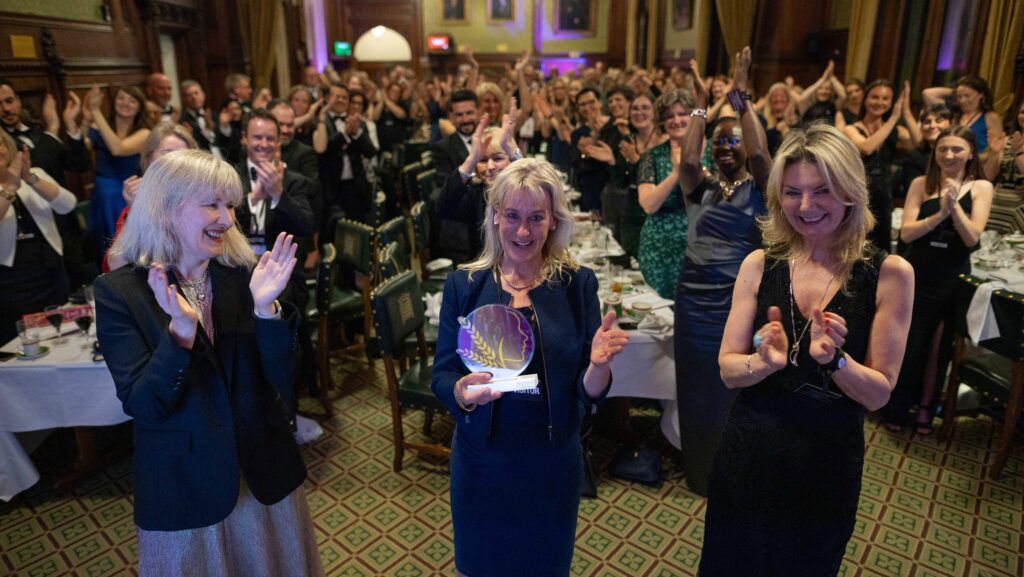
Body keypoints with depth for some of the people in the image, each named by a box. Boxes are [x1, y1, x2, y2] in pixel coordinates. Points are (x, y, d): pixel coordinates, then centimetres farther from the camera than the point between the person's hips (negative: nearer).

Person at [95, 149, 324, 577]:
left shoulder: (246, 275, -6)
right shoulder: (119, 292, -10)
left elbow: (282, 382, -10)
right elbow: (143, 407, -16)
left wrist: (266, 308, -25)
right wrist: (180, 330, -31)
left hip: (264, 476, 2)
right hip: (182, 485, -2)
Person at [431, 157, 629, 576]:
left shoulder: (578, 284, -10)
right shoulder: (464, 284, -9)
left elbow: (590, 392, -8)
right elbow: (441, 376, -7)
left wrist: (599, 363, -30)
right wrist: (462, 392, -28)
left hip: (553, 458, 0)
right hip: (481, 457, 0)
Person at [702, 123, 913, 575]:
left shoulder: (888, 274, -11)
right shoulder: (760, 265, -7)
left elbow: (879, 393, -9)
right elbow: (728, 370, -6)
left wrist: (834, 359, -28)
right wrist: (765, 362, -27)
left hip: (828, 463, -1)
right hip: (749, 456, 1)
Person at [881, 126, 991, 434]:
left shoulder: (981, 188, -2)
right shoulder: (921, 184, -4)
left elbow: (973, 239, -11)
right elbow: (906, 233, -11)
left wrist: (954, 206, -22)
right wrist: (939, 214, -24)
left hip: (954, 280, 1)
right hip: (916, 277, 0)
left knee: (939, 348, 11)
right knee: (907, 346, 6)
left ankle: (926, 407, 29)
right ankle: (895, 408, 23)